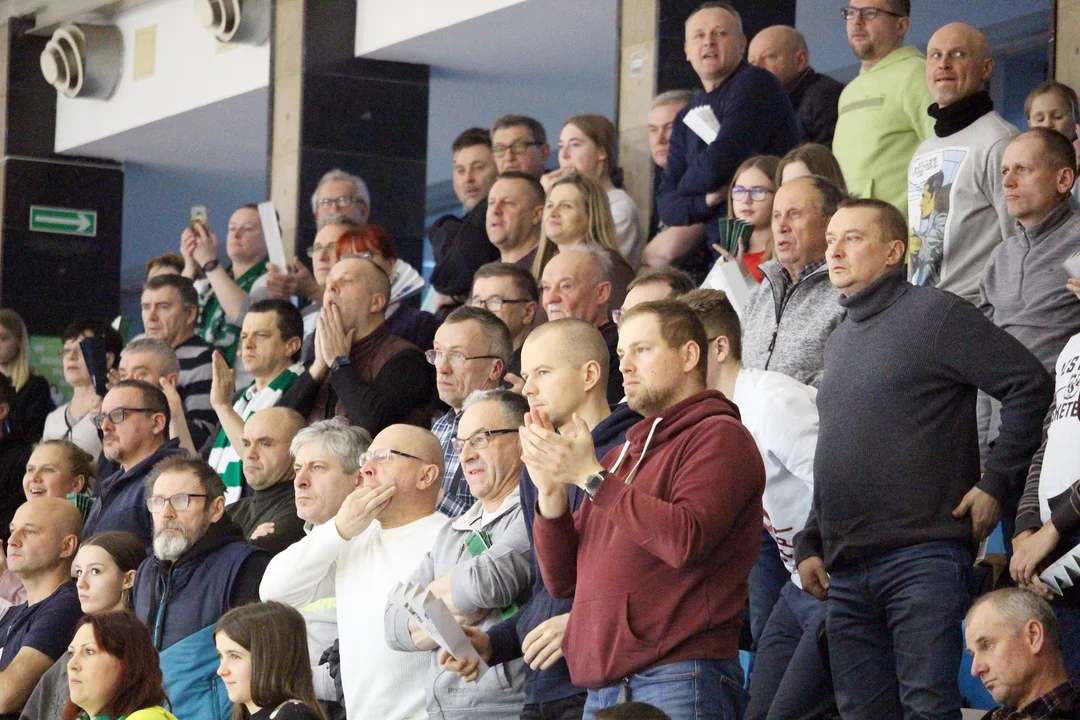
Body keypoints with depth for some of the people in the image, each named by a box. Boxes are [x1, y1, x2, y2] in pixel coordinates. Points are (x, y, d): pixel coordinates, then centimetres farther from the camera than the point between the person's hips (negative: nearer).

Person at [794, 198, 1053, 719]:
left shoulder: (935, 314, -2)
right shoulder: (841, 340, 22)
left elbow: (1030, 386, -9)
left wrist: (995, 483, -10)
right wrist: (809, 544, 18)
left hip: (922, 555, -8)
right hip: (846, 568, 8)